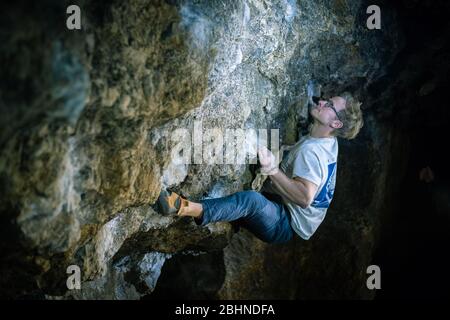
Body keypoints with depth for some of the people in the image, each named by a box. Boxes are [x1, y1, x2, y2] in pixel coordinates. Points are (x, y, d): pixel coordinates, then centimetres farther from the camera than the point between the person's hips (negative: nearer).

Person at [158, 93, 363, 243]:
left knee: (251, 199, -42)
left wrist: (273, 170, -34)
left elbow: (305, 197, -32)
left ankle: (191, 209, -60)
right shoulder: (329, 142, 12)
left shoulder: (310, 150, -20)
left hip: (286, 226, -11)